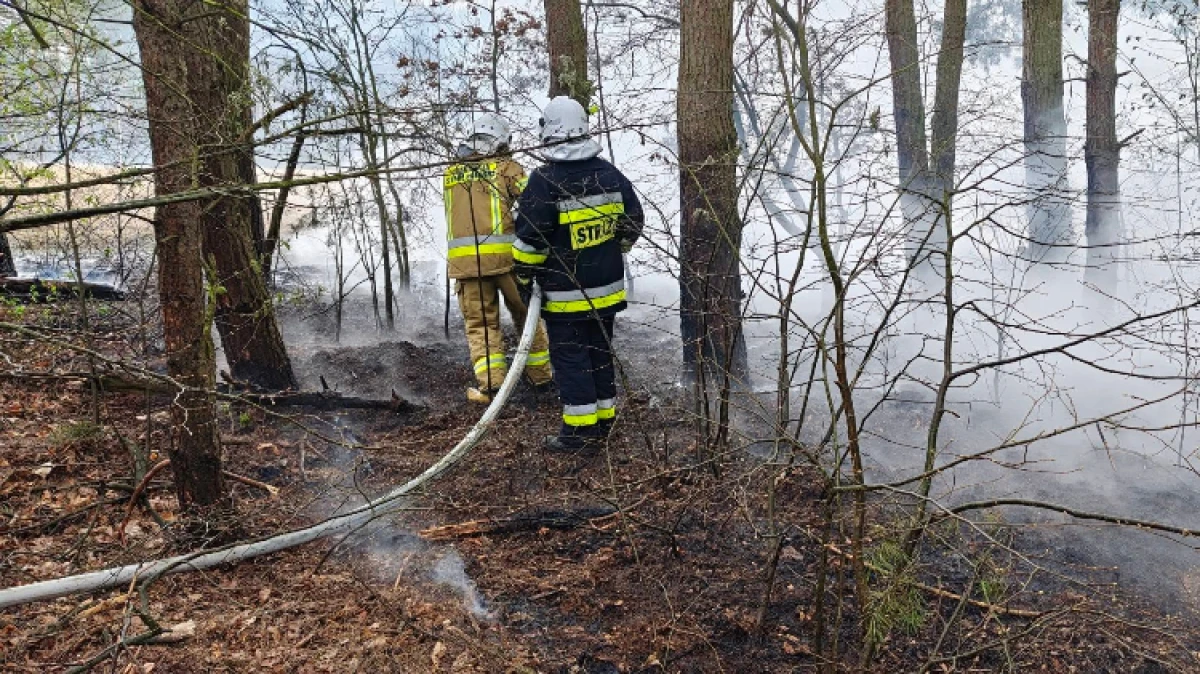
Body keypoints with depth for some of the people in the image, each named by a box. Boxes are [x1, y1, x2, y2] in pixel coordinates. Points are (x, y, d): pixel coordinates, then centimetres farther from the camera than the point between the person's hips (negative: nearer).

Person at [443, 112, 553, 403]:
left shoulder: (451, 173, 14)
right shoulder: (507, 167, 2)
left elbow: (457, 213, 13)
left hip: (464, 258, 2)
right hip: (506, 255, -2)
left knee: (480, 322, 10)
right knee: (526, 314, 14)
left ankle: (490, 384, 0)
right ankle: (541, 376, 23)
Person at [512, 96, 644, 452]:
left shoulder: (544, 180, -16)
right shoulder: (610, 174, 2)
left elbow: (529, 238, -15)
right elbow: (633, 221, 11)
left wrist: (524, 276, -1)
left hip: (564, 293, -6)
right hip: (607, 287, 6)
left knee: (570, 356, 3)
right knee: (600, 351, 16)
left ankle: (580, 429, 6)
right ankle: (604, 419, 25)